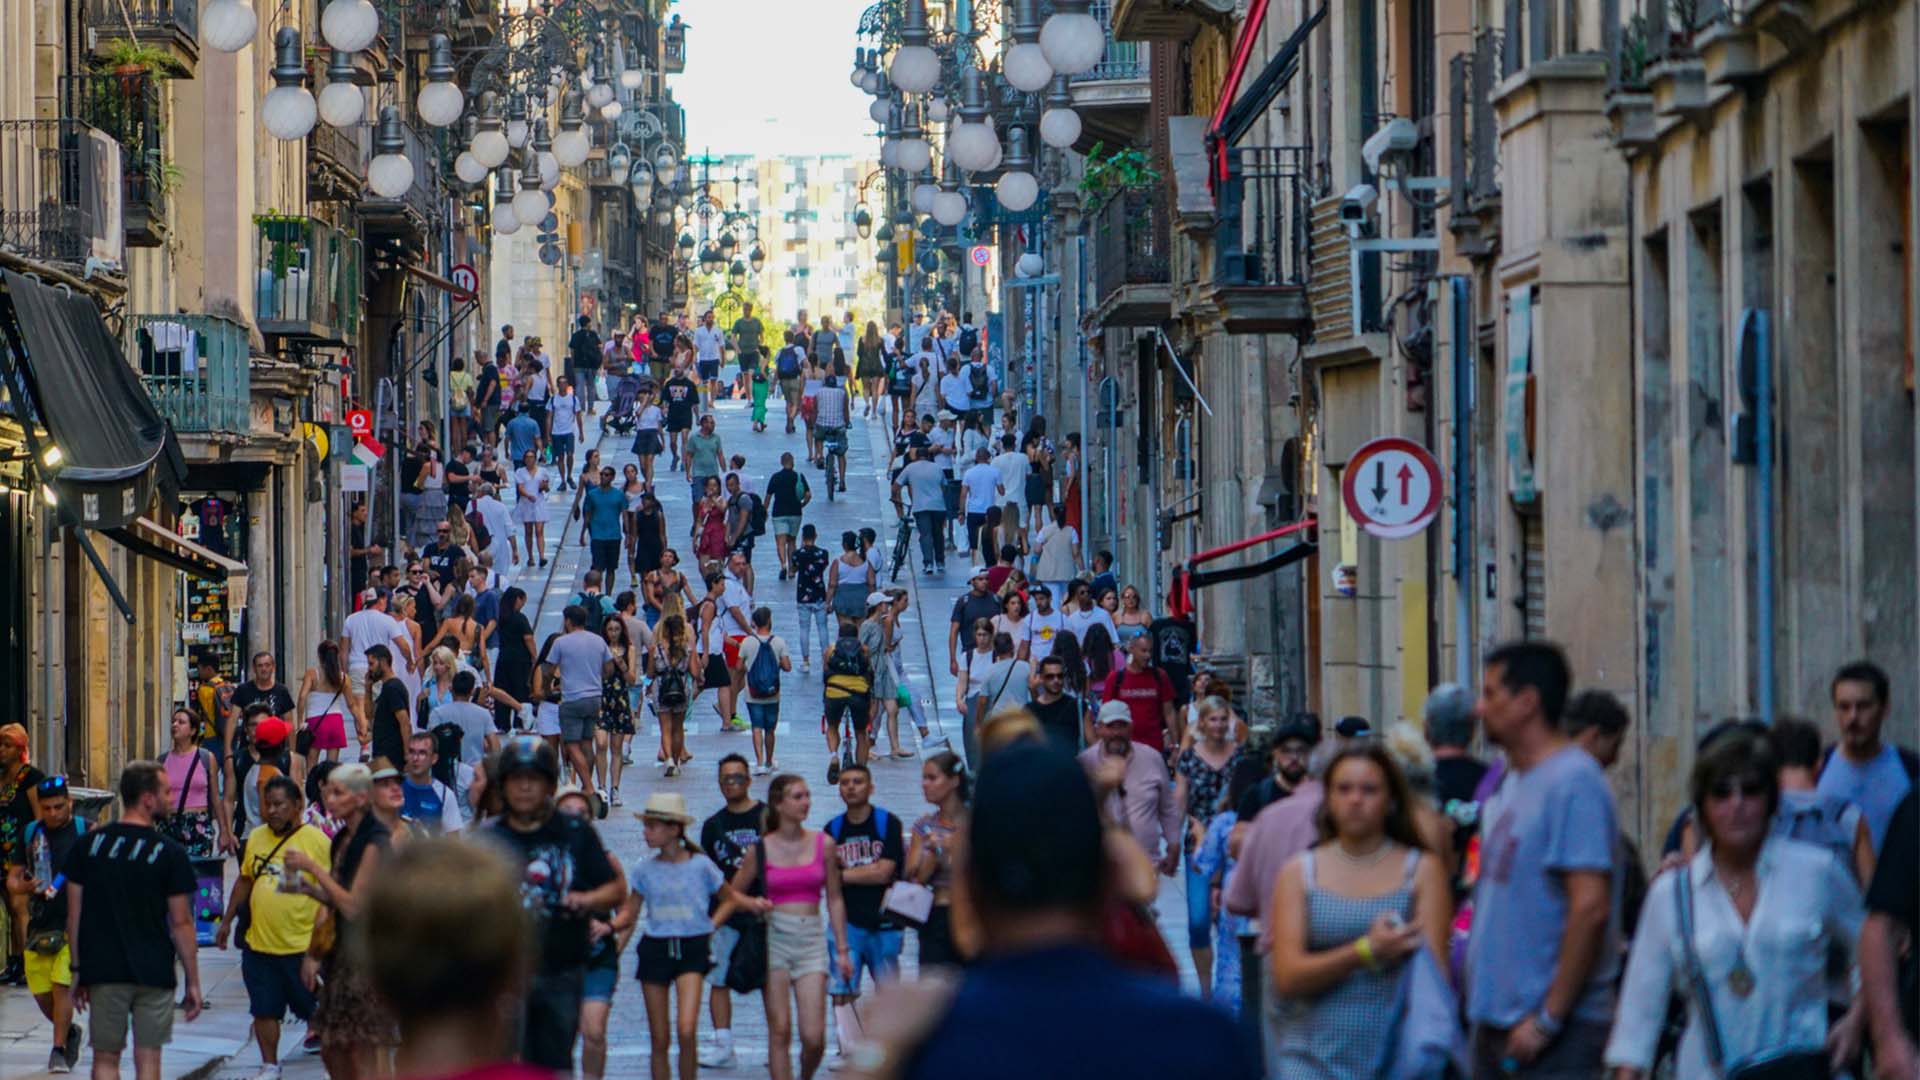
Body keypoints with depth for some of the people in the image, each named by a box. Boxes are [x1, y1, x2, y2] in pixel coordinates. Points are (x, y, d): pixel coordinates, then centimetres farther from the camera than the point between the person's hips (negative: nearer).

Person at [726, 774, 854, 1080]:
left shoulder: (823, 844, 4)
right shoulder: (761, 849, 0)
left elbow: (834, 900, 10)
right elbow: (733, 891, 11)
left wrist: (842, 950, 8)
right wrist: (752, 903, -12)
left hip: (811, 939, 1)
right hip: (774, 937, -1)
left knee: (814, 1037, -6)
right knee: (780, 1031, -3)